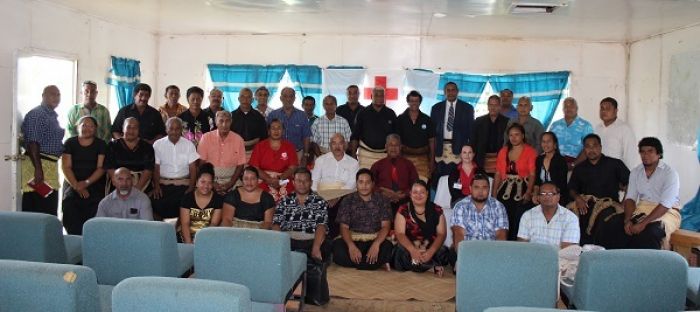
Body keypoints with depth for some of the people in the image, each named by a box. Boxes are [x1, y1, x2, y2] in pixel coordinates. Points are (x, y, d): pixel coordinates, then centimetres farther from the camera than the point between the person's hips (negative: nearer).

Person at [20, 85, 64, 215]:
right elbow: (32, 143, -18)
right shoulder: (36, 115, -9)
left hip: (50, 165, 10)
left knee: (50, 212, 13)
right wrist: (38, 169, -24)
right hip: (38, 165, -10)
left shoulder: (53, 116, 19)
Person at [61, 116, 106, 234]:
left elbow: (101, 168, 1)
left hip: (94, 184, -1)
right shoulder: (70, 143, 10)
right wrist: (77, 186, -9)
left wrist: (87, 183, -12)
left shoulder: (100, 144, 8)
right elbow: (66, 167, 3)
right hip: (72, 184, 1)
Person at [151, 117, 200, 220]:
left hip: (183, 184, 0)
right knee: (156, 201, -27)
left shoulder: (189, 145, 8)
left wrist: (191, 188, -10)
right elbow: (156, 167, 4)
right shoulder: (158, 144, 8)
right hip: (163, 183, 0)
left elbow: (193, 168, 3)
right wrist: (156, 186, -10)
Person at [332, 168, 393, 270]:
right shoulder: (347, 201, 7)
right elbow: (344, 227, -1)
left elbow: (385, 226, -1)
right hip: (353, 240, 1)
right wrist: (351, 246, -21)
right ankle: (378, 263, -19)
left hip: (375, 239, -1)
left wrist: (376, 244, -22)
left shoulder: (382, 201, 7)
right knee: (337, 246, -32)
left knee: (387, 248, -34)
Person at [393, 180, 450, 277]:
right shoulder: (403, 210, 4)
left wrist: (431, 252, -21)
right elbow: (400, 234, -5)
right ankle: (435, 266, -18)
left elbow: (441, 234, -2)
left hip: (431, 249, 0)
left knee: (443, 252, -30)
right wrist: (413, 250, -25)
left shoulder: (437, 210, 7)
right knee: (402, 253, -34)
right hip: (409, 248, 0)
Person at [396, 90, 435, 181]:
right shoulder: (400, 120, 4)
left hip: (422, 159, 1)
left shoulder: (427, 120, 7)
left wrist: (432, 161, 4)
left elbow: (432, 141, 9)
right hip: (405, 157, 0)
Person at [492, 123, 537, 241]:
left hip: (522, 192, -4)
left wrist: (528, 192, -22)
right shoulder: (503, 151, 14)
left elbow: (532, 174, -9)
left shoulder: (530, 151, 1)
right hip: (505, 192, 4)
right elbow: (498, 174, 13)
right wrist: (493, 194, 8)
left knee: (518, 224, -6)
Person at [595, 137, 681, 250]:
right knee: (610, 226, -18)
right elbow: (630, 198, 1)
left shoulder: (670, 173, -11)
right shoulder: (635, 172, 6)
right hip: (642, 209, 5)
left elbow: (665, 205, -20)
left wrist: (643, 223, -28)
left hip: (667, 212, -5)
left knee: (647, 233, -37)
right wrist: (628, 220, -17)